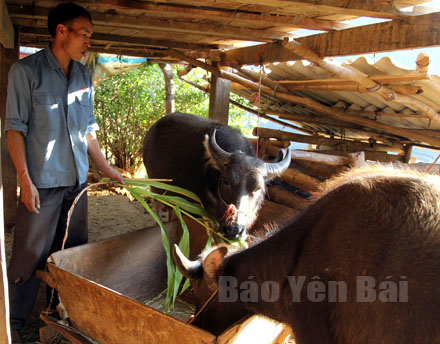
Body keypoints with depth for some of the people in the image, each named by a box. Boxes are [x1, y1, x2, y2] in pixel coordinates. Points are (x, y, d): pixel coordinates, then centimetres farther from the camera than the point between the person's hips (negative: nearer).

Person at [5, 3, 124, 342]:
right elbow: (15, 127, -8)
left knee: (73, 250, 15)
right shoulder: (26, 70, -6)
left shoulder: (84, 76, 10)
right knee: (30, 256, 2)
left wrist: (105, 167, 14)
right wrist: (25, 180, -14)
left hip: (77, 180, 6)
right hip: (42, 181, -6)